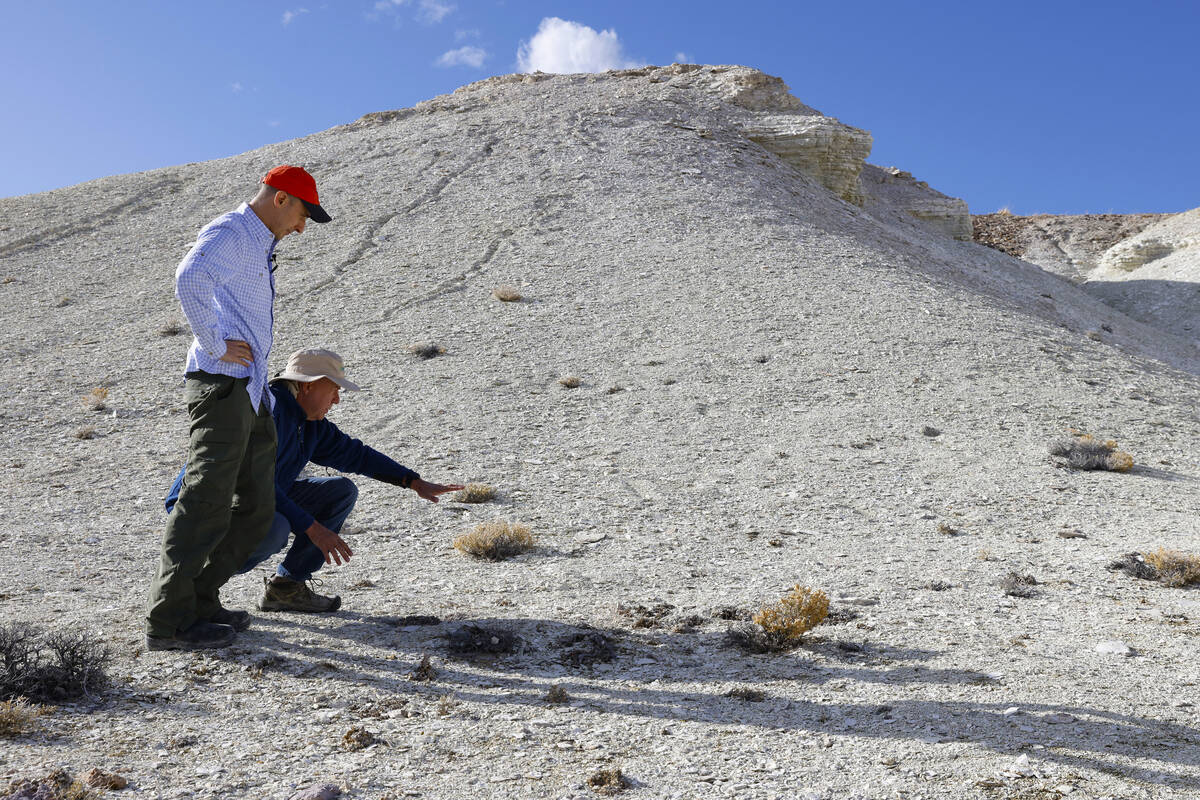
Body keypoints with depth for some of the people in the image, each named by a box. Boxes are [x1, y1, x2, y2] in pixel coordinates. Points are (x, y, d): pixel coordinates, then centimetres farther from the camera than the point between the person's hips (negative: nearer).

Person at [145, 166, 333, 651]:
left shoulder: (258, 246, 25)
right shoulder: (227, 233, -6)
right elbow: (190, 279, -28)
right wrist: (216, 345, -22)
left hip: (250, 392, 10)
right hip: (221, 384, -10)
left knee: (255, 510, 9)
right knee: (207, 504, -10)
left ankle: (199, 599, 18)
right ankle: (168, 621, -4)